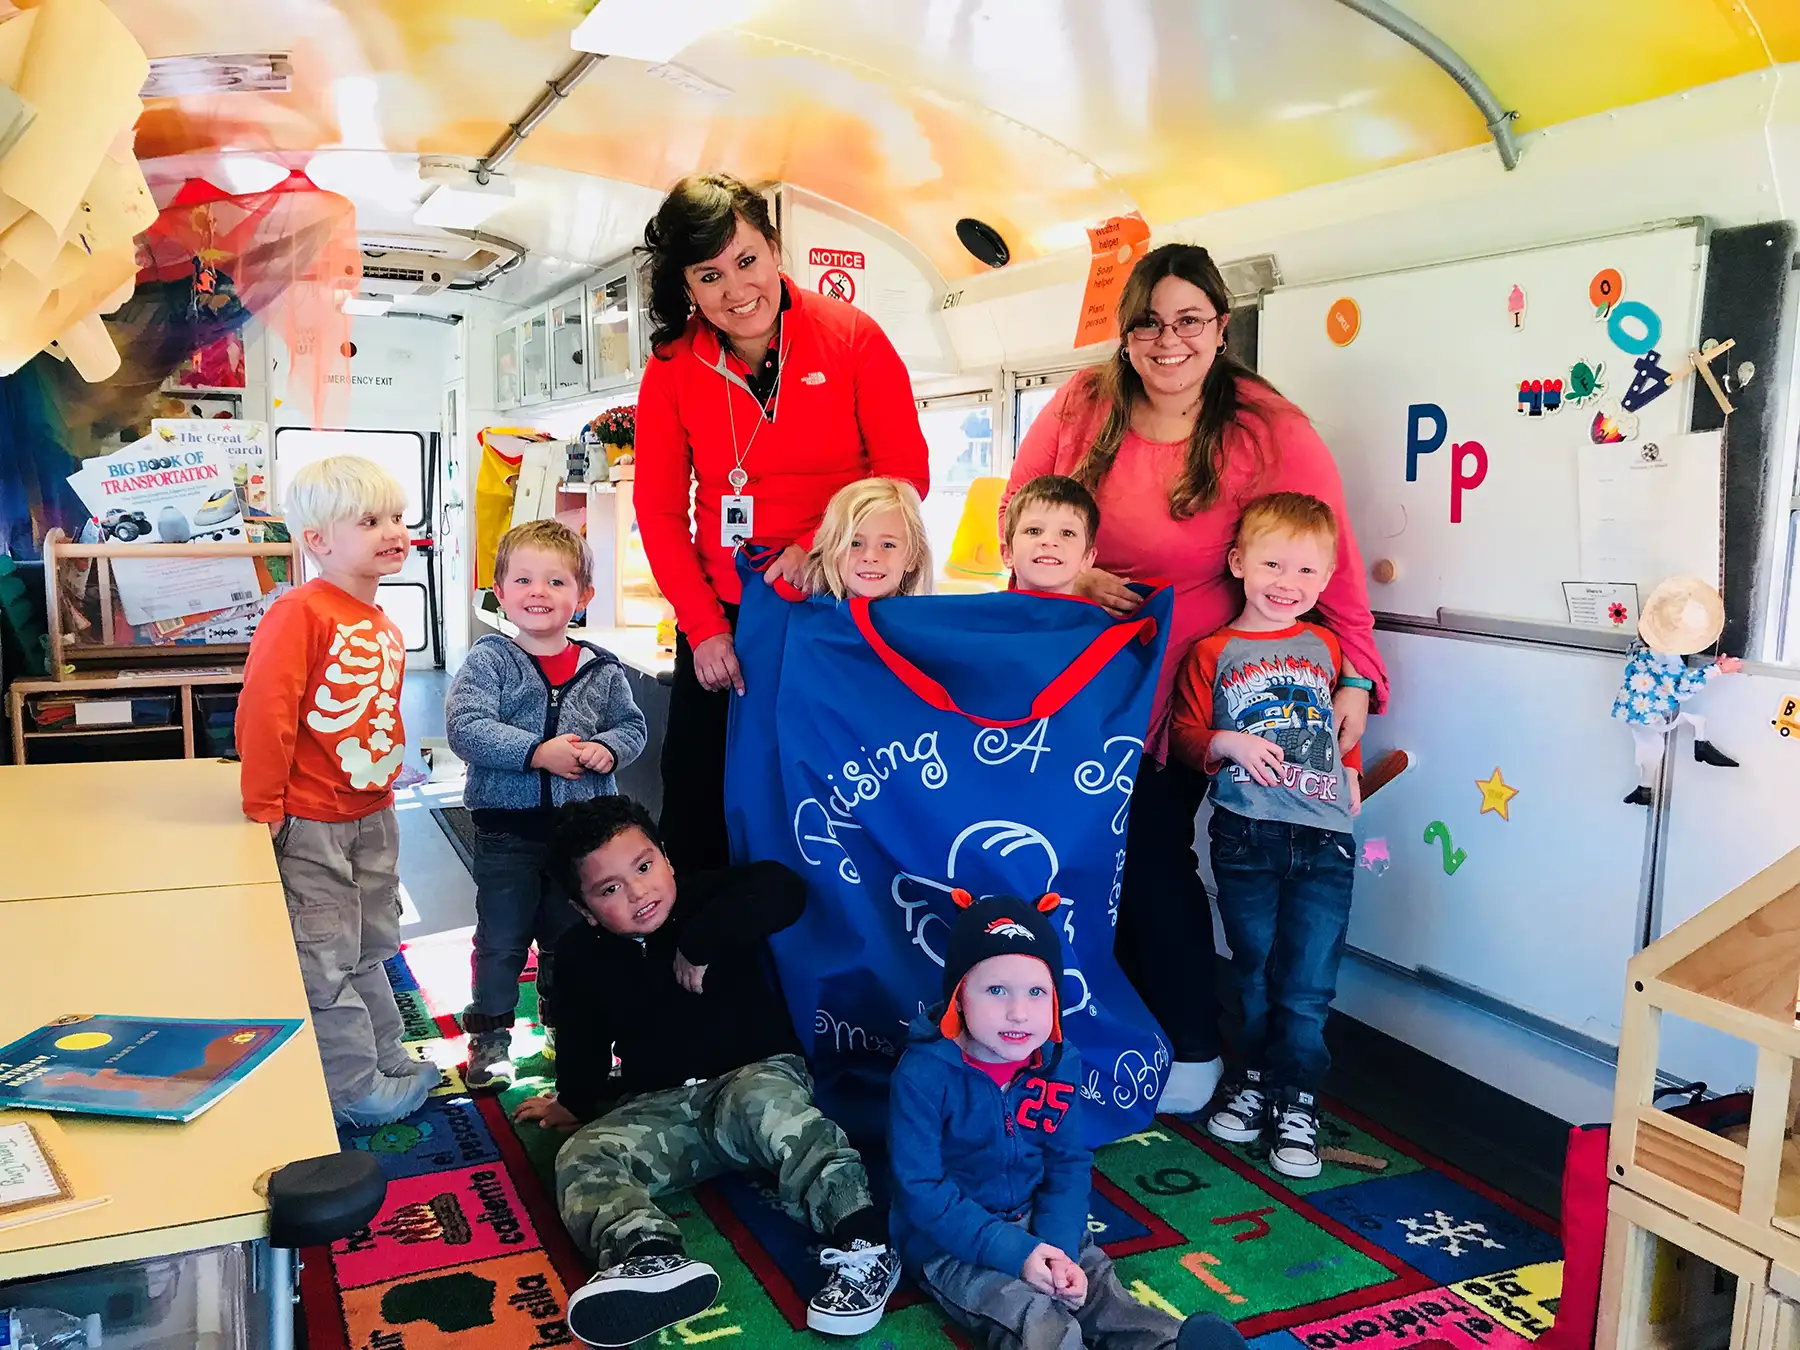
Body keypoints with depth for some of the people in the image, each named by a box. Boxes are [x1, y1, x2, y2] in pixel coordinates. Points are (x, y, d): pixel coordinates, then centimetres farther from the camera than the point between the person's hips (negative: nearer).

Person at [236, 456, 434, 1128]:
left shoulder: (383, 626, 8)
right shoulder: (299, 613, -20)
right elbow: (263, 713, -23)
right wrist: (262, 808, -21)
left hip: (371, 814, 9)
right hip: (311, 825, -9)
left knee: (368, 951, 22)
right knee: (326, 962, 4)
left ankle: (387, 1060, 36)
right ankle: (353, 1089, 17)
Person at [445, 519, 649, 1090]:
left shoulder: (602, 669, 0)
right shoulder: (488, 661, -9)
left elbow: (632, 726, 8)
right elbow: (465, 727, -20)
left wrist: (607, 750, -15)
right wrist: (538, 752, -26)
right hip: (507, 828, -3)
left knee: (571, 936, 17)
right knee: (502, 940, 8)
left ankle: (566, 1027, 35)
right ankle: (489, 1034, 24)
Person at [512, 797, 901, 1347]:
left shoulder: (705, 899, -5)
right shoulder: (580, 956, 6)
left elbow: (783, 890, -25)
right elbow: (584, 1040, 22)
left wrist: (700, 944, -22)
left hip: (759, 1073, -4)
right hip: (661, 1109, 4)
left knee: (761, 1102, -38)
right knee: (582, 1158, -23)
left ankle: (863, 1241, -49)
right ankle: (655, 1259, -54)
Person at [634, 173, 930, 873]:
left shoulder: (852, 337, -7)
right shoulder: (672, 367, -2)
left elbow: (905, 472, -6)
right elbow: (659, 509, 2)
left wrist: (819, 545, -20)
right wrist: (703, 625, -7)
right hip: (722, 615, 2)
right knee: (697, 803, 9)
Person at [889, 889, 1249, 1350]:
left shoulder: (1058, 1064, -6)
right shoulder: (923, 1075, -23)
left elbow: (1069, 1165, -1)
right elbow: (921, 1191, -22)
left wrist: (1058, 1247, -19)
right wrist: (1016, 1252, -27)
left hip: (1036, 1224, 6)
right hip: (950, 1246, -5)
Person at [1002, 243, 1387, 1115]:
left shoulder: (1270, 434, -12)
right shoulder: (1083, 405, -3)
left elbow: (1328, 561, -11)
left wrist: (1356, 678, -17)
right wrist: (1068, 573, -14)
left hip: (1179, 690, -4)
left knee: (1153, 859, 0)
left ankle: (1190, 1049, 22)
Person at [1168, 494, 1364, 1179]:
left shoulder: (1325, 648, 10)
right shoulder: (1212, 653, 1)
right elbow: (1184, 735, 1)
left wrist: (1351, 778, 15)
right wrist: (1229, 744, -16)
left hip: (1322, 838, 1)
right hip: (1245, 836, -1)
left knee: (1307, 983, 2)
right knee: (1254, 968, 13)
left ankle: (1294, 1099, 17)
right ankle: (1255, 1075, 32)